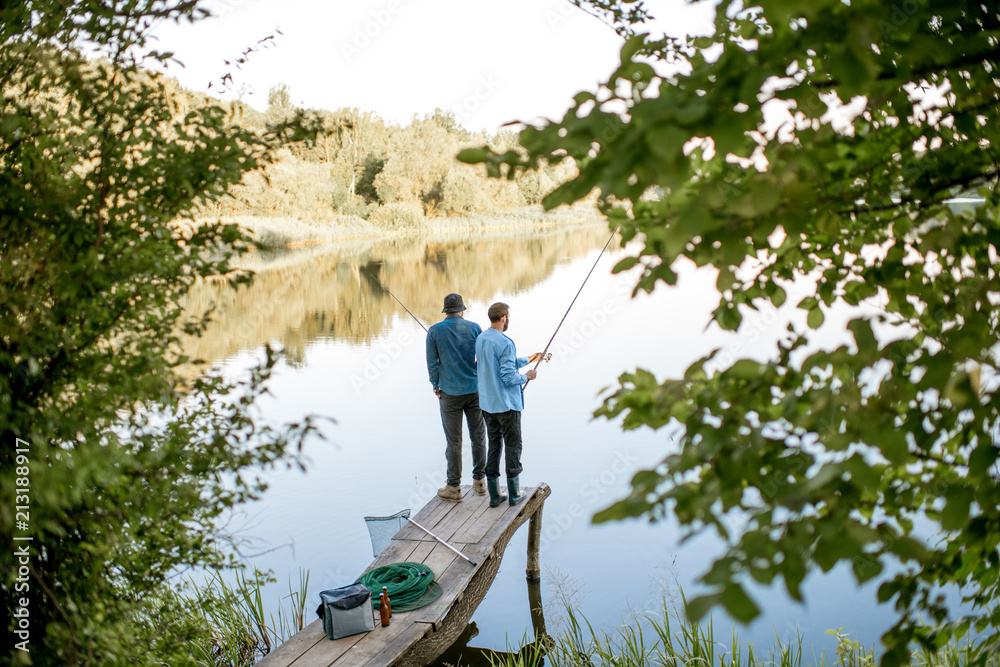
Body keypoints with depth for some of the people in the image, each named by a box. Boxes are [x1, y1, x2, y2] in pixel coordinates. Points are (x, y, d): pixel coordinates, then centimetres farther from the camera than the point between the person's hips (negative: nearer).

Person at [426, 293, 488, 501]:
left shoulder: (434, 331, -5)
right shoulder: (474, 328, -2)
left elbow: (432, 363, -3)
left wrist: (436, 387, 11)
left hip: (450, 393, -1)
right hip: (475, 390, 1)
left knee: (454, 441, 4)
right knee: (478, 436, 12)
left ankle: (454, 487, 12)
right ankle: (479, 481, 20)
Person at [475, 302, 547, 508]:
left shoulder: (480, 340, 6)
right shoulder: (505, 343, -20)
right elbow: (509, 377, -21)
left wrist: (528, 359, 23)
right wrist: (527, 376, -3)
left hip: (487, 404, 7)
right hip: (506, 404, -7)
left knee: (494, 445, 13)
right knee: (512, 446, 6)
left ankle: (494, 495, 16)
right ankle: (514, 494, 13)